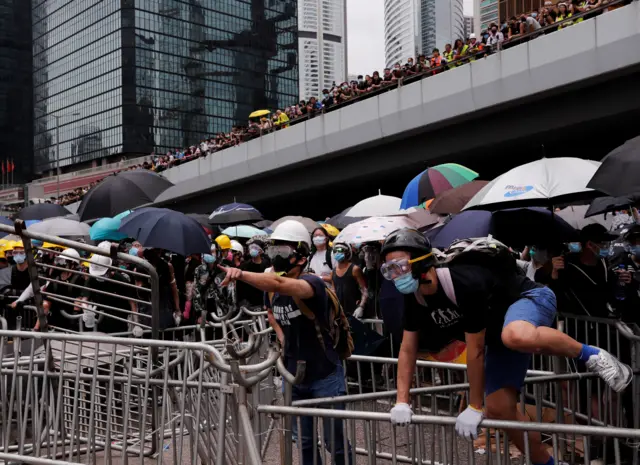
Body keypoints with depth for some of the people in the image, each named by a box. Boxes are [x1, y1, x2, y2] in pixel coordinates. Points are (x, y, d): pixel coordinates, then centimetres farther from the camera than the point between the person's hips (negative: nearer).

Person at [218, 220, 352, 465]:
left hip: (324, 376, -6)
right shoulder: (270, 290, -1)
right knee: (304, 442, 15)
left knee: (335, 441, 3)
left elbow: (280, 284, -45)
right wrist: (283, 339, 7)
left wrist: (240, 274, -54)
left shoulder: (312, 284, -22)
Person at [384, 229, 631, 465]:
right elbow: (408, 349, -2)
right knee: (499, 408, -2)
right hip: (500, 330, 8)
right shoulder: (414, 296, -11)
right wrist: (402, 402, -8)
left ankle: (591, 355, -21)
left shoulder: (465, 283, -34)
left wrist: (474, 407, -19)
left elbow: (475, 350, -27)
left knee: (516, 336, -45)